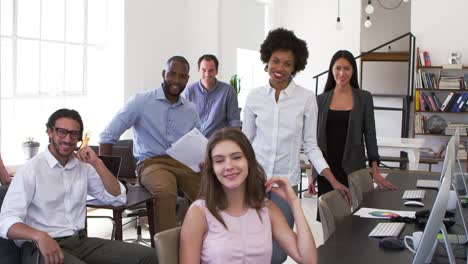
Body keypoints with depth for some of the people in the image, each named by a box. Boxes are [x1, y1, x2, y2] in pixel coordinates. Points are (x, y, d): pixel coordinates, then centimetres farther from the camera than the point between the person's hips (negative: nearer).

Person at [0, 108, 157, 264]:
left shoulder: (83, 166, 11)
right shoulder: (30, 170, -7)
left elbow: (118, 199, 7)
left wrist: (96, 163, -4)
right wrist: (40, 236, -36)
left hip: (80, 240, 5)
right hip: (41, 246, -4)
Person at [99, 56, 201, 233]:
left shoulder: (191, 110, 14)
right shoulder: (141, 102, -1)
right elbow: (108, 136, -3)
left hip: (185, 163, 5)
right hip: (152, 163, -4)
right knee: (165, 192, -38)